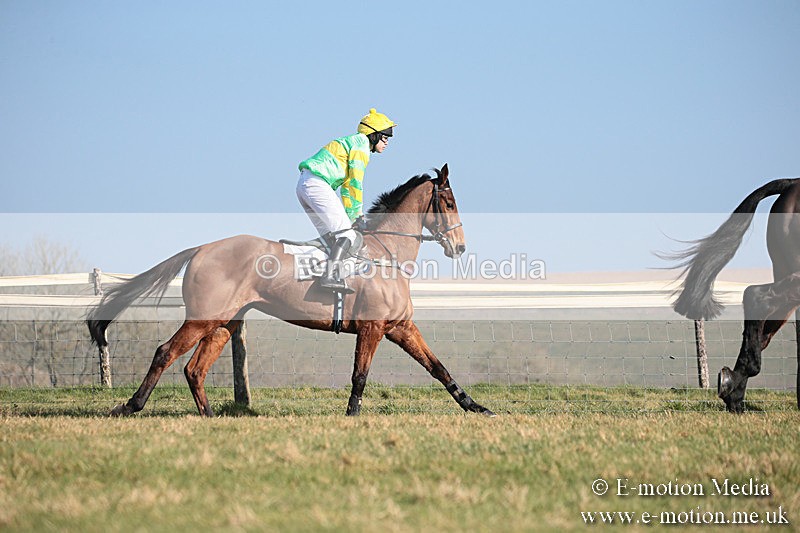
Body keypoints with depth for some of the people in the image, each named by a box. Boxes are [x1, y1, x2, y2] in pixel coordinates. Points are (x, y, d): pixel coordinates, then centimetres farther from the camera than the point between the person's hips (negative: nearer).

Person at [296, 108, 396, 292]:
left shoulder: (351, 143, 27)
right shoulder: (361, 143, -3)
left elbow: (346, 186, 27)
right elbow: (355, 183, -7)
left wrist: (349, 215, 20)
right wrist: (356, 214, 0)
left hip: (304, 186, 10)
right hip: (317, 184, -10)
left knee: (332, 237, 12)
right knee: (346, 234, -14)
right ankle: (330, 275, -29)